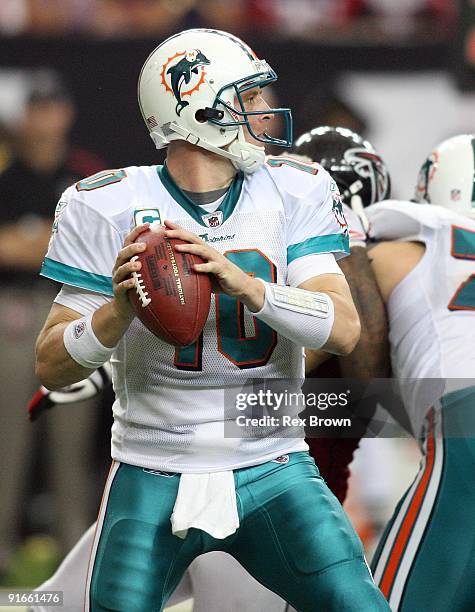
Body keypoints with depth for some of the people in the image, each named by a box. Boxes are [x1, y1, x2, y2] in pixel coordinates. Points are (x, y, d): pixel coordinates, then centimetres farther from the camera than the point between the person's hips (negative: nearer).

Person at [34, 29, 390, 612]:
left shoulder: (294, 193, 1)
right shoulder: (108, 208, -6)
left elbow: (343, 330, -11)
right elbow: (51, 367, -5)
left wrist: (244, 284, -27)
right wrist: (120, 309, -25)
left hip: (273, 471, 1)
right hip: (154, 477, -1)